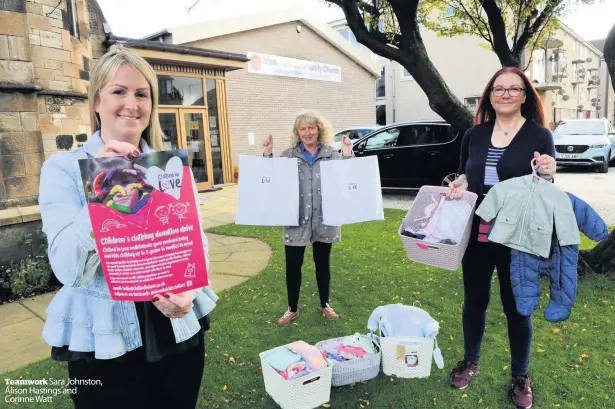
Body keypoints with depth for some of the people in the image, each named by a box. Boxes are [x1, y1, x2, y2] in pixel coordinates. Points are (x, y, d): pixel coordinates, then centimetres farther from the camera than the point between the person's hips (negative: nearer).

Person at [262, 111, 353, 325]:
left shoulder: (332, 154, 2)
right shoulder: (288, 155, 2)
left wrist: (348, 156, -12)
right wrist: (267, 156, -8)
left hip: (324, 220, 1)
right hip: (296, 220, 0)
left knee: (323, 263, 15)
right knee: (293, 265, 7)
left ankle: (325, 305, 33)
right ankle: (292, 308, 26)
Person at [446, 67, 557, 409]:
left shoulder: (540, 136, -4)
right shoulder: (475, 135, 5)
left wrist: (547, 176, -23)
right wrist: (459, 184, -7)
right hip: (477, 234, 3)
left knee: (516, 307, 10)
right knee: (474, 300, 16)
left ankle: (521, 377, 32)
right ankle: (471, 362, 38)